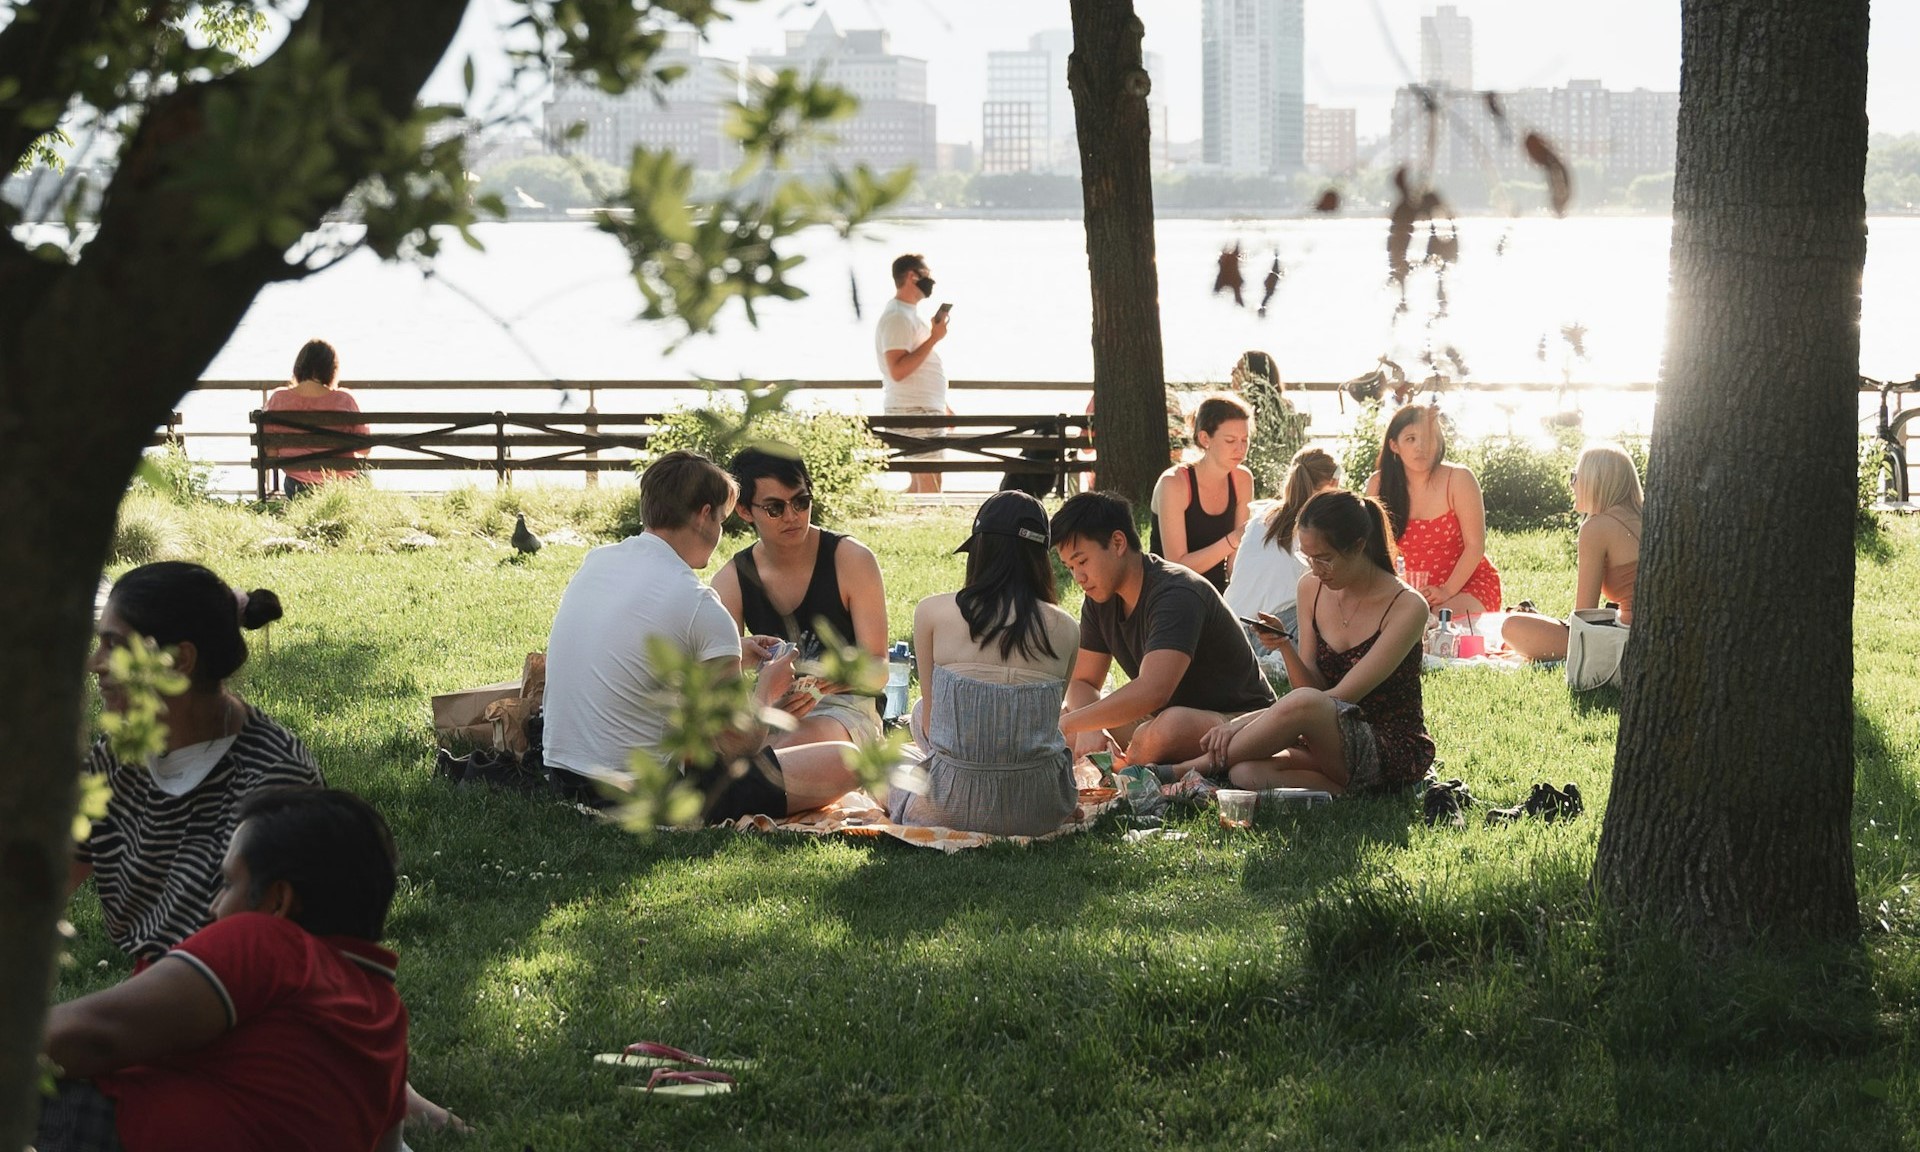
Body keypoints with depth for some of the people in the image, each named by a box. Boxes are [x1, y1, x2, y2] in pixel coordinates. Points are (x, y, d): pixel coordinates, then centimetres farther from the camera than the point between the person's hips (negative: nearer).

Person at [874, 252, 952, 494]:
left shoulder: (910, 314, 19)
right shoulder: (896, 318, -14)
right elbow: (898, 370, -24)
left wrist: (941, 406, 26)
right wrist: (933, 338, -22)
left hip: (925, 410, 11)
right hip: (913, 411, -11)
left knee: (920, 484, 11)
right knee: (930, 485, -13)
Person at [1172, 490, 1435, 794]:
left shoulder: (1407, 607, -14)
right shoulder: (1312, 589, 5)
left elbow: (1343, 695, -19)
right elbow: (1313, 687, 4)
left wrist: (1243, 723, -24)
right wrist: (1286, 648, -19)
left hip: (1395, 751, -6)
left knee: (1305, 704, -37)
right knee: (1247, 772, -28)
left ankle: (1187, 769, -22)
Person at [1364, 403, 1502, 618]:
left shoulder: (1459, 479, -14)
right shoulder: (1378, 484, -5)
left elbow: (1475, 545, -13)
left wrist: (1448, 591, -21)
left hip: (1467, 583, -3)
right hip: (1414, 590, 3)